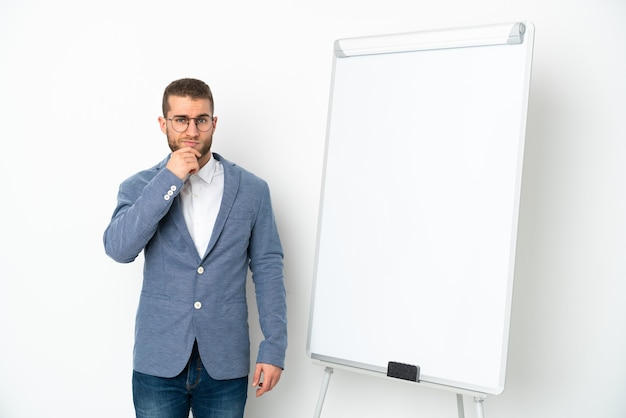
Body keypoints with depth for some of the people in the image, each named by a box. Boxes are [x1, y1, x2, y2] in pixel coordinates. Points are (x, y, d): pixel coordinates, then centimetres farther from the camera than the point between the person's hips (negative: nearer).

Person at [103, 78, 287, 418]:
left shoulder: (252, 190, -2)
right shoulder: (139, 187, -1)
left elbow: (267, 269, -1)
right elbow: (118, 249, -17)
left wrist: (273, 348, -4)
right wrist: (169, 180, -20)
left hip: (225, 364, 1)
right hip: (158, 363, 0)